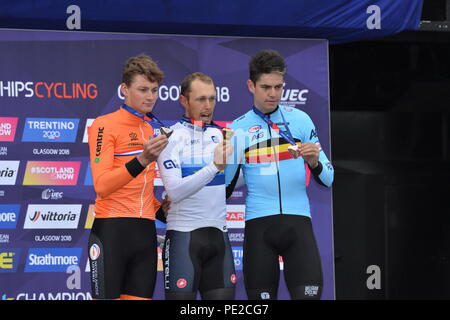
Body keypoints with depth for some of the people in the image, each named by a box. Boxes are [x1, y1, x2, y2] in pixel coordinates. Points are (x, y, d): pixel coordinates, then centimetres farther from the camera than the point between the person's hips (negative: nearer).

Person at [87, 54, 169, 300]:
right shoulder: (104, 125, -5)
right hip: (112, 229, -6)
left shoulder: (151, 130, 17)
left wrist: (160, 209, 11)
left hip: (146, 231, 6)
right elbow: (101, 185, -17)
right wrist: (142, 160, -26)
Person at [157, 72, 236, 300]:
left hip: (218, 235, 5)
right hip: (184, 236, -5)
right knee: (181, 297, -6)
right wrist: (214, 167, -27)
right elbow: (174, 191, -20)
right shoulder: (170, 138, -6)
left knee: (224, 296, 4)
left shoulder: (220, 134, 11)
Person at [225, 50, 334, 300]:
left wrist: (314, 162, -12)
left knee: (309, 294, -12)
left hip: (298, 222, 0)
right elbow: (224, 187, 14)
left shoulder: (300, 120, 7)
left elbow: (328, 179, 8)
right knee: (261, 297, 0)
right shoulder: (238, 129, 7)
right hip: (259, 225, 0)